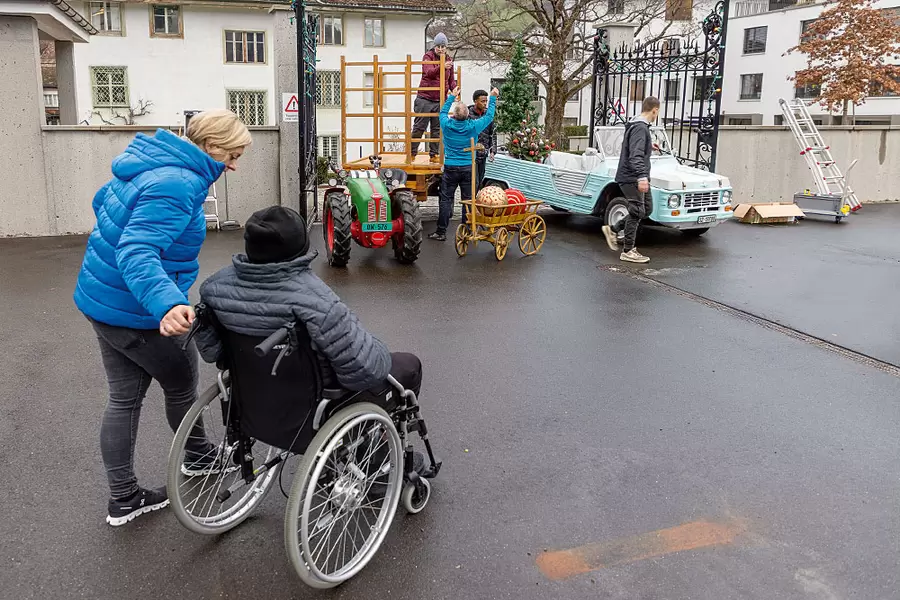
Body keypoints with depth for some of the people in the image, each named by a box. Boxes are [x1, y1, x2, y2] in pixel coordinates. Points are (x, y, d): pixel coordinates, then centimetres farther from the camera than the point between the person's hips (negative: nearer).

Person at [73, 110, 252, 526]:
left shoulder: (151, 160, 5)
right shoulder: (176, 185, -26)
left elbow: (103, 202, 22)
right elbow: (137, 252, -36)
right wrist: (167, 303, -51)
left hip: (102, 299, 9)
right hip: (137, 313, -9)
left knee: (124, 397, 15)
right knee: (181, 384, 15)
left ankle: (123, 499, 26)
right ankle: (197, 457, 41)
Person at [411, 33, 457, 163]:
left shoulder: (449, 60, 11)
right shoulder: (428, 56, -5)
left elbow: (451, 80, 14)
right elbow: (429, 72, -23)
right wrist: (442, 67, -41)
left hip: (440, 101, 4)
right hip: (425, 99, -4)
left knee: (437, 129, 8)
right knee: (419, 128, -2)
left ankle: (434, 155, 16)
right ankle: (412, 154, 7)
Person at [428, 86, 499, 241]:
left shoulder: (447, 125, -6)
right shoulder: (473, 126, -7)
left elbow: (443, 112, 17)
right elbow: (489, 116, 10)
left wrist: (452, 97, 28)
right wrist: (493, 98, 23)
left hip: (451, 168, 0)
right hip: (468, 168, 1)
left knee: (445, 199, 4)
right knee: (468, 200, 7)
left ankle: (441, 232, 5)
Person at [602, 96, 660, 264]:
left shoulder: (638, 125, 13)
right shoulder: (640, 128, -18)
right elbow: (636, 155, -30)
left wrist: (649, 146, 47)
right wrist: (642, 177, -39)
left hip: (635, 177, 10)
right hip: (632, 178, -10)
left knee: (647, 209, 13)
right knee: (637, 212, -4)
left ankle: (613, 229, 18)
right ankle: (628, 251, 4)